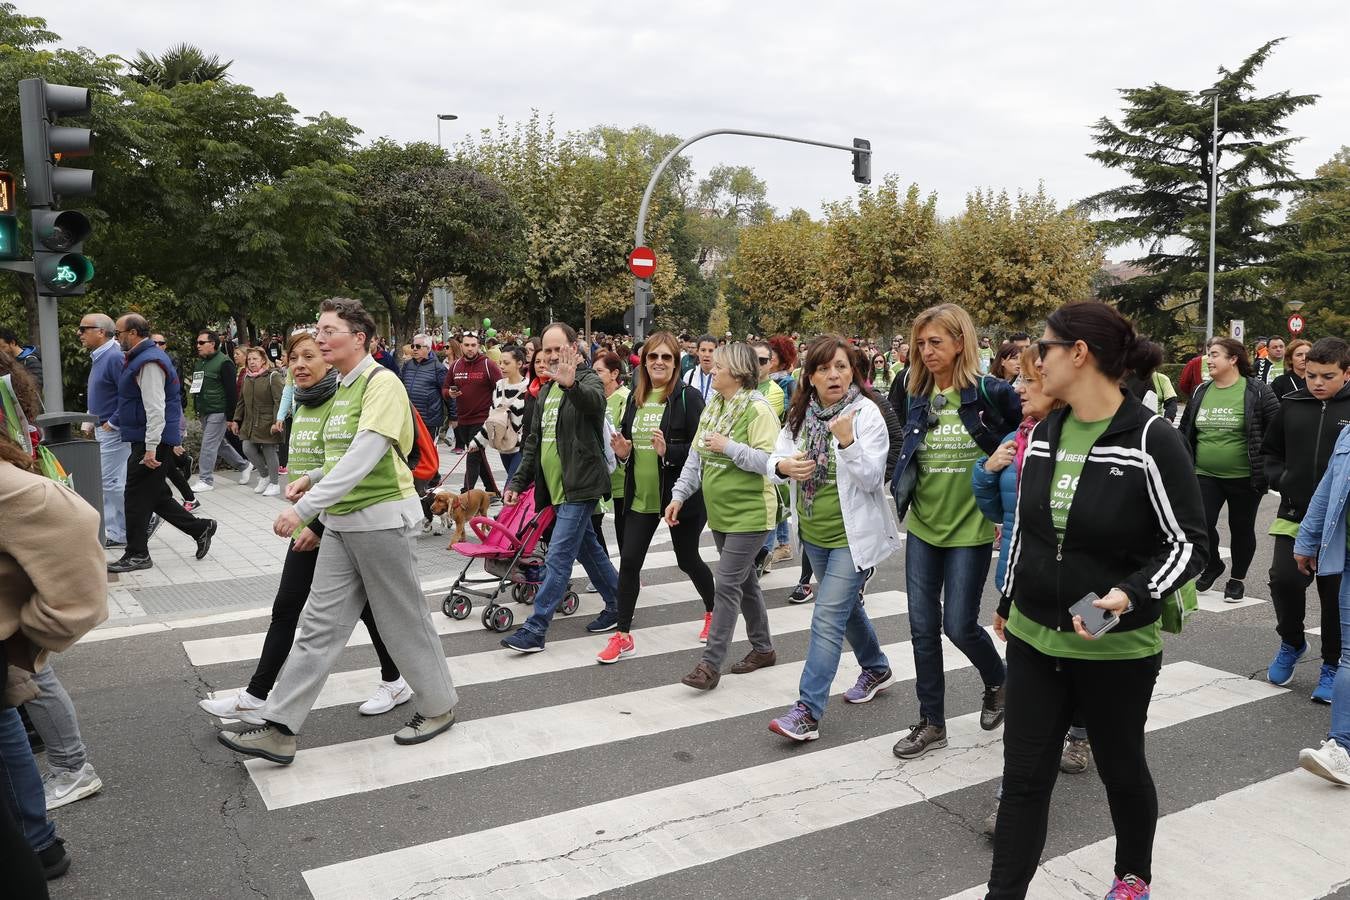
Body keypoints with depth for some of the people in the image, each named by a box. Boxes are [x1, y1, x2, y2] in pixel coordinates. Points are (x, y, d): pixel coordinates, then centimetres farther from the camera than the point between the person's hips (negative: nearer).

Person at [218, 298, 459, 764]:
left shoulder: (382, 383, -14)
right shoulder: (342, 388, 14)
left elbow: (365, 455, -24)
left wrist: (306, 507, -26)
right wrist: (312, 478, 5)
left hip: (383, 518, -8)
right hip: (341, 522, 8)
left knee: (404, 621, 5)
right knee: (319, 624, 7)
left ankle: (439, 706, 24)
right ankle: (279, 729, 11)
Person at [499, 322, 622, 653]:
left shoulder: (589, 381, -10)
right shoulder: (546, 391, 15)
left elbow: (594, 401, -36)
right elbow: (534, 441, 20)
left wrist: (571, 385, -58)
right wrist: (518, 481, 13)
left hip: (579, 487, -9)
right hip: (556, 488, 9)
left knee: (558, 558, -8)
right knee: (588, 549, 18)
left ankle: (535, 630, -5)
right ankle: (617, 606, 31)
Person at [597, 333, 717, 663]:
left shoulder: (688, 397, -11)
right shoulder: (635, 399, 7)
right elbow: (624, 439, 17)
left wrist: (669, 452, -29)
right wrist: (622, 452, -5)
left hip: (679, 495, -5)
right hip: (640, 496, 5)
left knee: (688, 561, 11)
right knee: (628, 562, 2)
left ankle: (714, 612, 38)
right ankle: (623, 636, 12)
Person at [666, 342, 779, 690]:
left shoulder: (758, 410, -15)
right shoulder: (712, 408, 9)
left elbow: (770, 461, -22)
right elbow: (696, 457, 13)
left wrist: (730, 447, -23)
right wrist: (679, 495, 6)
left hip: (750, 514, -8)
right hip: (720, 512, 8)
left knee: (727, 584, -8)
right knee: (744, 581, 17)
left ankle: (711, 663, -2)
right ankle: (763, 648, 32)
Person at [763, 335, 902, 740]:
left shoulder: (866, 413, -14)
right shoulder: (801, 414, 2)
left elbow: (872, 478, -20)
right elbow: (774, 460, 2)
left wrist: (848, 442, -36)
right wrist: (783, 466, -21)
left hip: (851, 533, -6)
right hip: (814, 533, 7)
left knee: (828, 618, -10)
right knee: (846, 605, 23)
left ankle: (808, 711, -6)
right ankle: (876, 668, 46)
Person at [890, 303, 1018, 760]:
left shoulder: (991, 392, -11)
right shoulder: (918, 397, 3)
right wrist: (902, 493, 7)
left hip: (970, 530, -5)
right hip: (923, 527, 5)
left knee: (959, 625, -1)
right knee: (923, 628, 7)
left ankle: (998, 683, 32)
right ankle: (931, 723, 20)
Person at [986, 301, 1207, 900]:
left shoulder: (1152, 440, -16)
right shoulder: (1042, 435, 2)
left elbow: (1189, 544, -13)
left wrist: (1131, 595, -28)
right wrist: (1008, 600, 21)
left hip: (1118, 646, -4)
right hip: (1034, 639, 4)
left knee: (1121, 769, 19)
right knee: (1023, 778, 6)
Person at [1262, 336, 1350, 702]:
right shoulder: (1291, 406, 5)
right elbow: (1269, 452, 16)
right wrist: (1280, 479, -1)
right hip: (1294, 515, 2)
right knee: (1284, 579, -9)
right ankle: (1291, 642, 19)